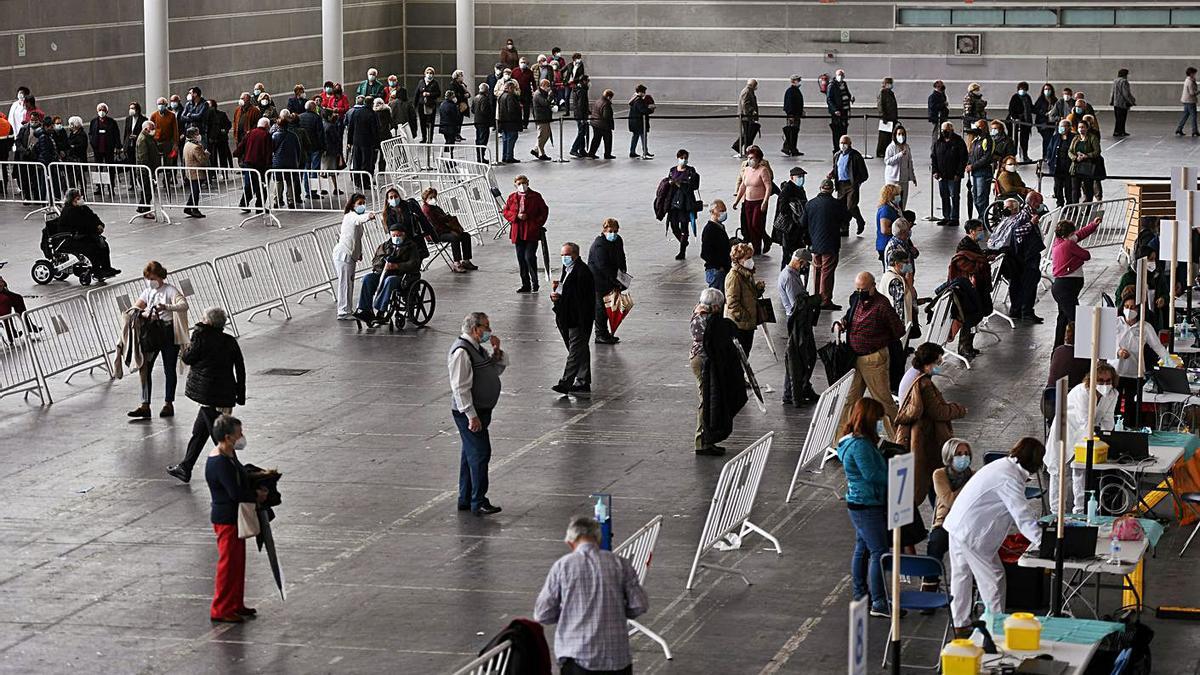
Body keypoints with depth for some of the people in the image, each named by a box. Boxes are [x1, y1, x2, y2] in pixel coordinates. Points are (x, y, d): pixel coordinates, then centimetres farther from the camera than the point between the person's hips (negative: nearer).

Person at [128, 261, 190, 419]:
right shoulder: (148, 291, 10)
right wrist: (145, 314, -17)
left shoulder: (170, 290, -9)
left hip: (169, 333, -5)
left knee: (169, 369, 4)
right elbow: (135, 308, 5)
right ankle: (145, 406, -2)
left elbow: (184, 305, -25)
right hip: (152, 332, 5)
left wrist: (166, 307, -40)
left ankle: (168, 404, 16)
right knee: (145, 368, -3)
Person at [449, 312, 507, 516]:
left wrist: (497, 352, 6)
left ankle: (465, 500, 24)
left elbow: (497, 370, 25)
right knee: (480, 453, -9)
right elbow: (460, 388, -22)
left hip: (481, 410, 10)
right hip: (470, 412, -10)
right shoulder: (461, 352, -18)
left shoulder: (477, 348, 12)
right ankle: (478, 503, -5)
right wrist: (471, 415, -23)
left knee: (470, 454, 15)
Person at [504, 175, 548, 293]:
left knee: (529, 257, -14)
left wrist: (537, 224, -6)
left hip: (531, 232, -4)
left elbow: (544, 211, 4)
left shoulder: (535, 197, 1)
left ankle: (535, 284, -2)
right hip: (518, 233, 4)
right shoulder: (512, 198, 10)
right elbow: (506, 212, 10)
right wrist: (517, 216, -8)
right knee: (521, 259, 6)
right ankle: (525, 285, 14)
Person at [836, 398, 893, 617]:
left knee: (862, 548, 19)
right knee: (879, 552, -8)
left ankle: (860, 595, 29)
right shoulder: (860, 444, -22)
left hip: (857, 503, 10)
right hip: (868, 506, -10)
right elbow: (872, 474, -23)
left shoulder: (850, 441, 10)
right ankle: (879, 603, -9)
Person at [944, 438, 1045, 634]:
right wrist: (1041, 539, -24)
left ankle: (960, 625, 25)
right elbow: (1022, 514, -25)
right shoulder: (1010, 478, -22)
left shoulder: (1003, 466, 11)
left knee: (961, 574, 16)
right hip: (972, 533, -11)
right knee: (992, 577, -2)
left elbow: (1016, 508, 19)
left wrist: (1036, 526, 13)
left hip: (959, 525, 11)